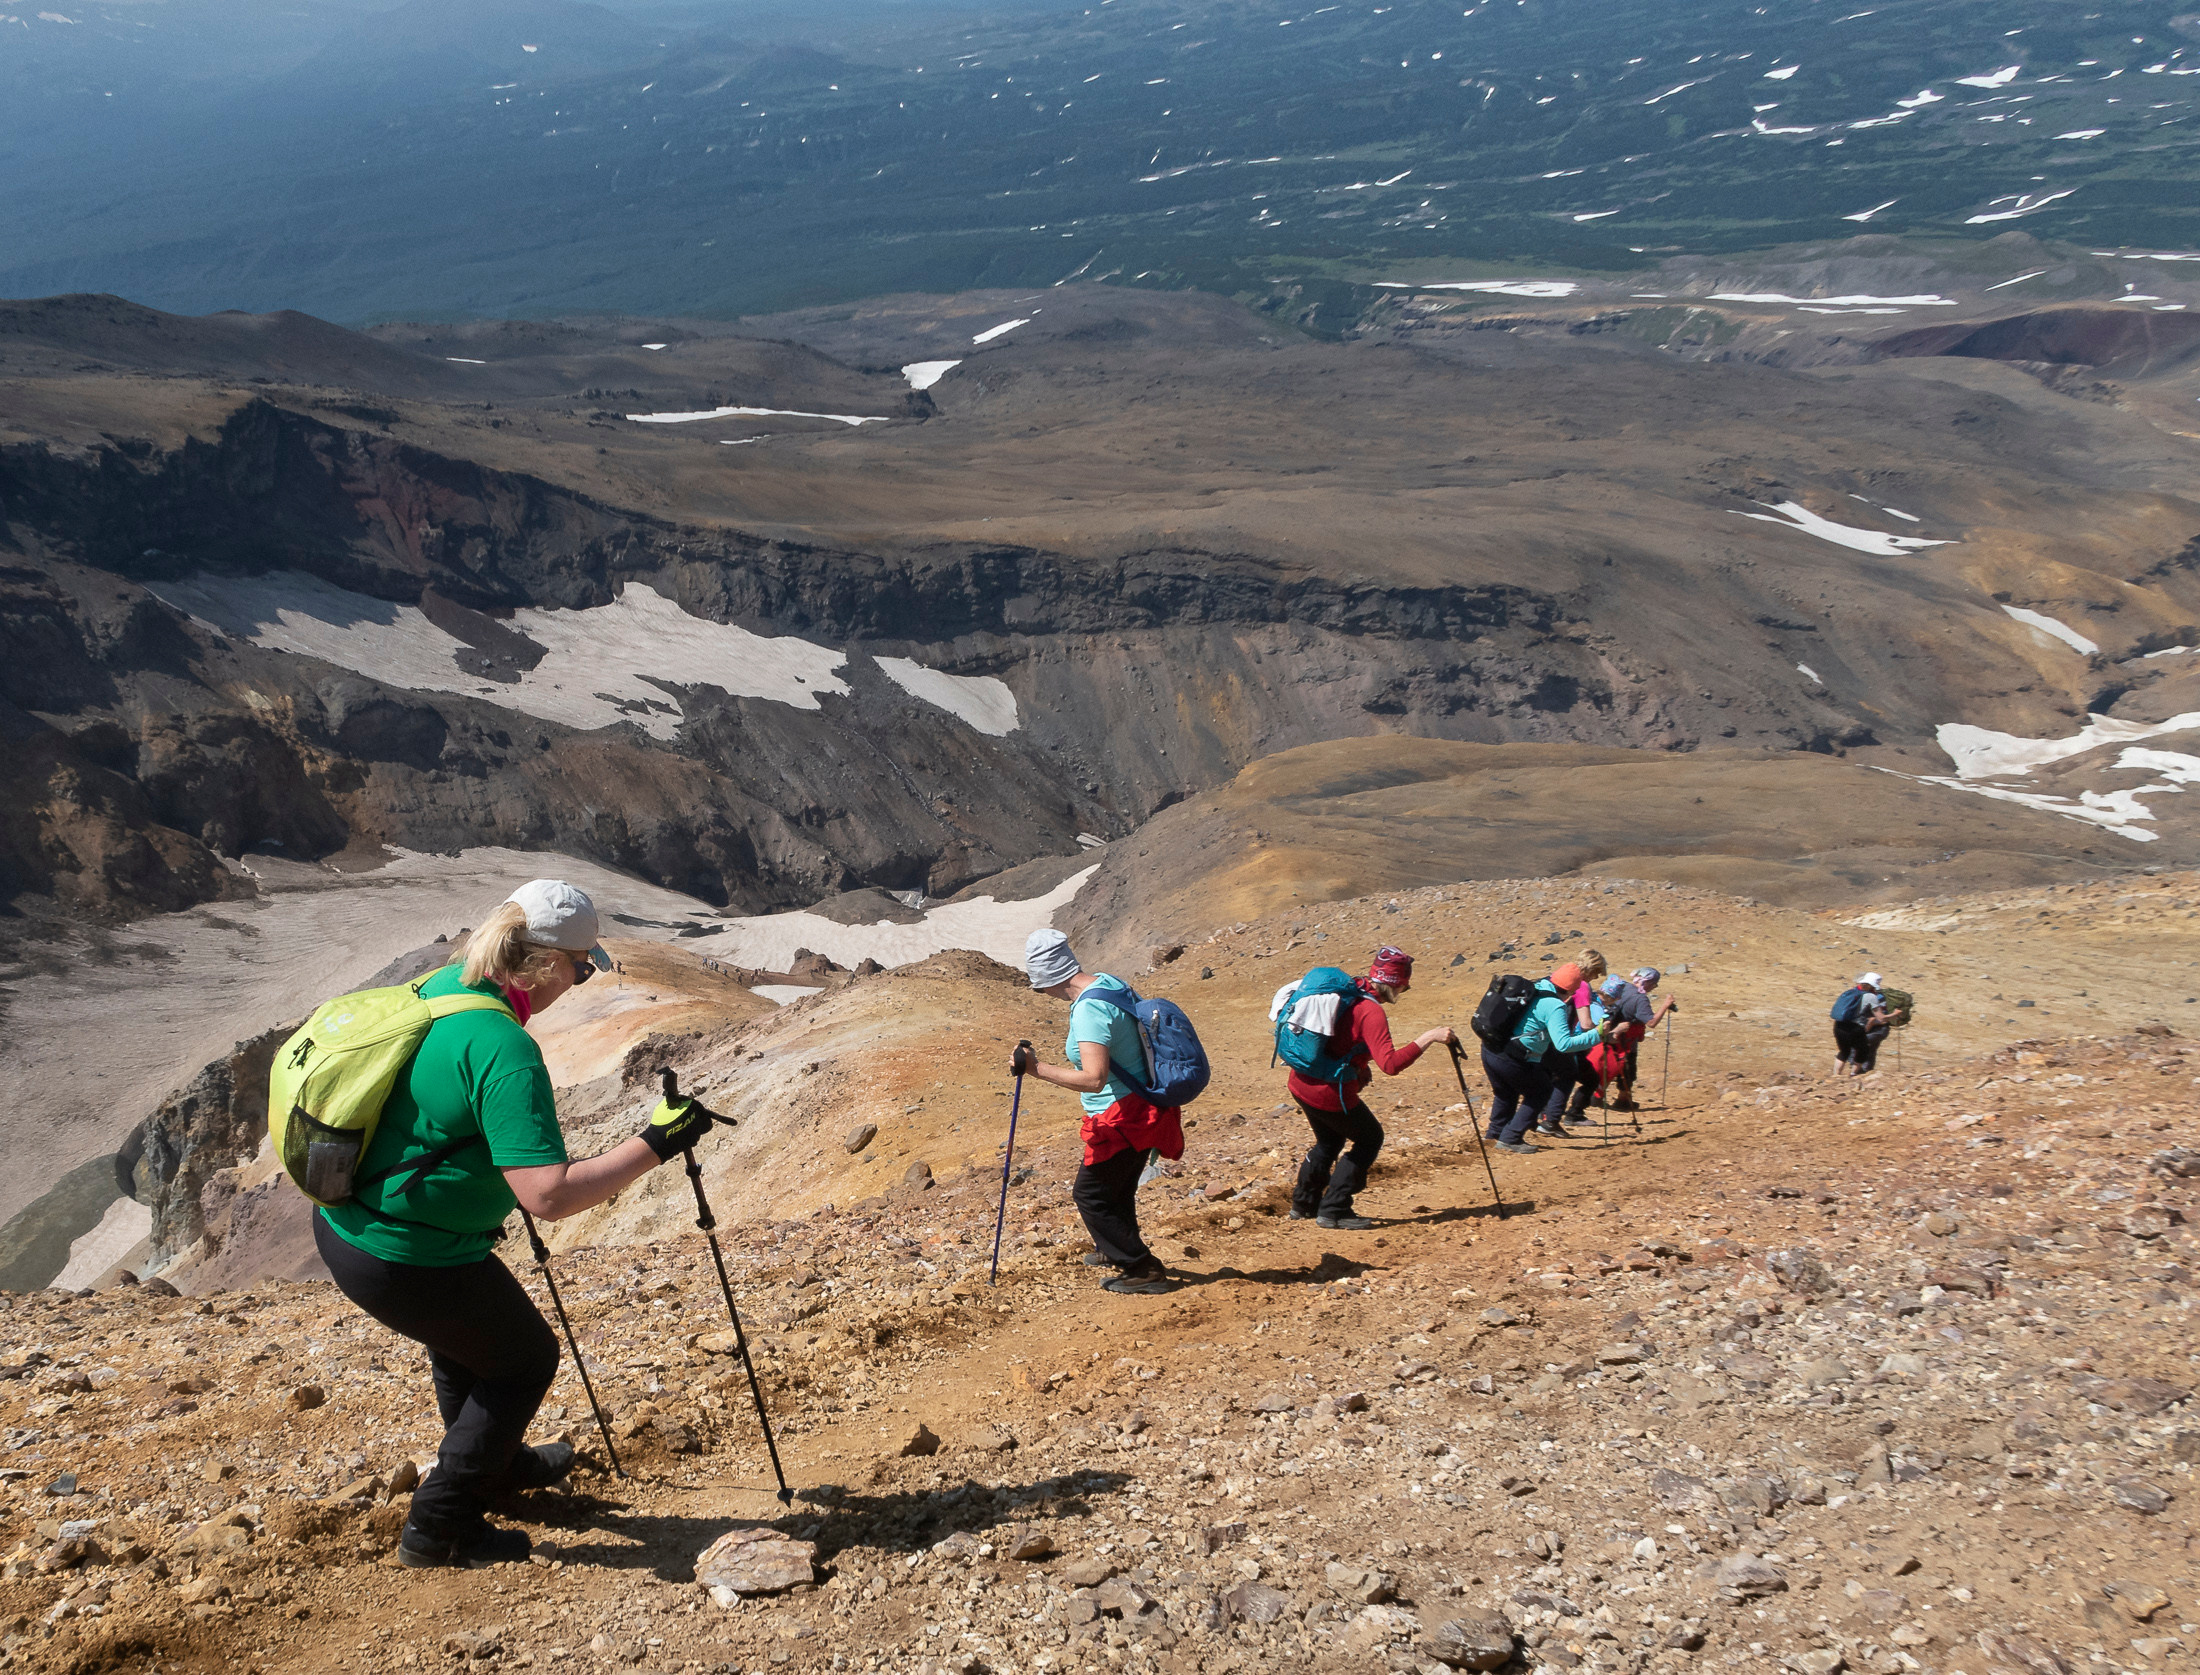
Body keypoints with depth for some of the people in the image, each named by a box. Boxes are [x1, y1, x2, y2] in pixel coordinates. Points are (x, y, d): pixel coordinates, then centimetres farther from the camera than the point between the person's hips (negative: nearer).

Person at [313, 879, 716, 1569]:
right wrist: (654, 1143, -26)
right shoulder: (504, 1048, -27)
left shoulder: (440, 986, 1)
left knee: (463, 1332, 32)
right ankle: (438, 1528, 20)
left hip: (342, 1223, 9)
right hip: (409, 1263, -9)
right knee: (526, 1357, 13)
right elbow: (549, 1195, -32)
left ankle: (499, 1466, 54)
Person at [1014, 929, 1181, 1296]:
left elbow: (1094, 1078, -37)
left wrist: (1036, 1068, -33)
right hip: (1141, 1110, 10)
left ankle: (1142, 1270, 9)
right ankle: (1115, 1251, 50)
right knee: (1117, 1187, 28)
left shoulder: (1088, 1010, -28)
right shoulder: (1107, 982, 2)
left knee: (1090, 1193, 3)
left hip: (1123, 1120, -10)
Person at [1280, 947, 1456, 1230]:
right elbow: (1390, 1064, -28)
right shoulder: (1372, 1012, -19)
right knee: (1370, 1138, 11)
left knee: (1329, 1140, 29)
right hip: (1330, 1092, -8)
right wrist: (1427, 1039, -25)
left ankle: (1303, 1204, 37)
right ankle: (1334, 1210, 9)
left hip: (1300, 1082, 8)